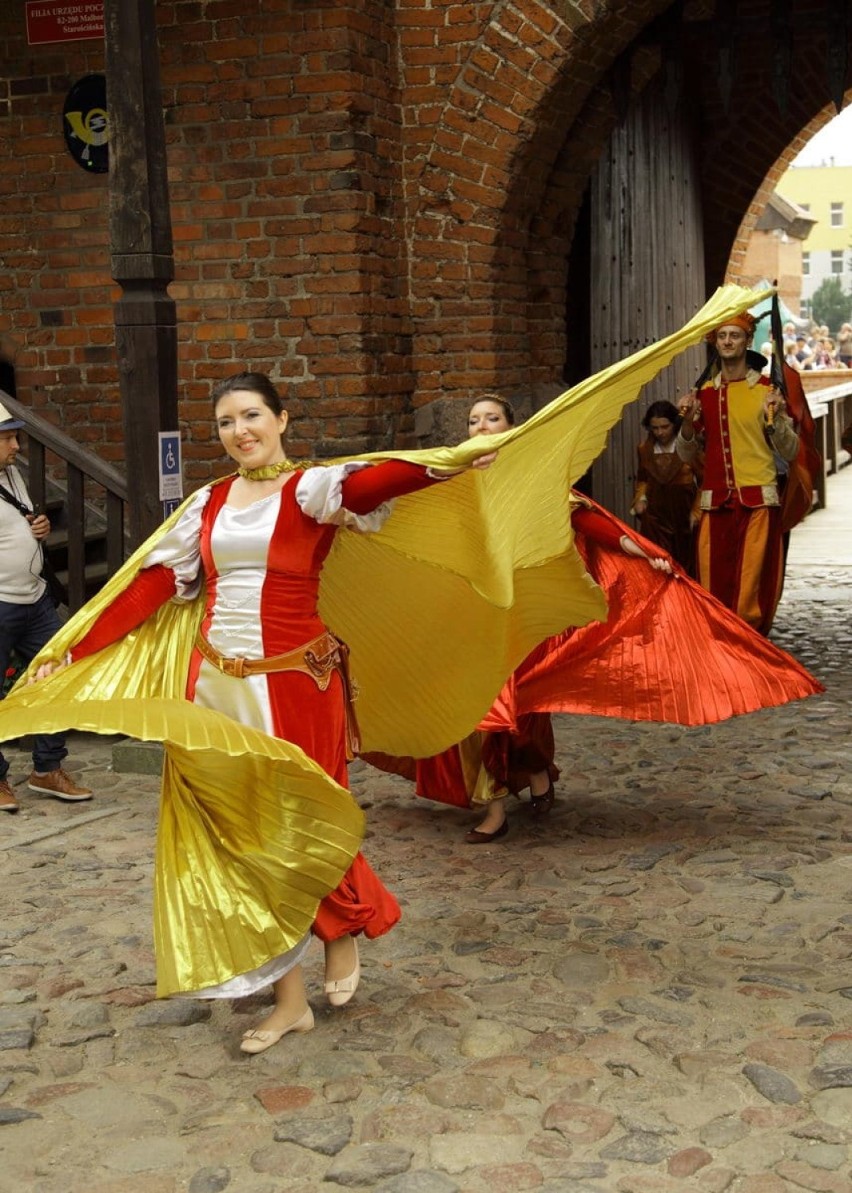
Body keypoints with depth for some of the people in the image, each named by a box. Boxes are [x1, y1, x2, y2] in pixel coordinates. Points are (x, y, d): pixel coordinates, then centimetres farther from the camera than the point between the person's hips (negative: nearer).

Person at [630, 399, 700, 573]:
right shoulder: (645, 449, 6)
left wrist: (696, 512, -6)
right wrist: (640, 500, 5)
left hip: (683, 514, -2)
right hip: (655, 516, 2)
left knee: (683, 564, 4)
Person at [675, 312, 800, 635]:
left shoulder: (766, 390, 3)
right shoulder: (704, 393, 13)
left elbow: (790, 452, 1)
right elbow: (686, 453, 15)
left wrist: (775, 417, -16)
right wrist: (688, 421, -2)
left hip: (758, 502, -3)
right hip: (716, 502, 3)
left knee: (754, 589, -7)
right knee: (715, 588, 1)